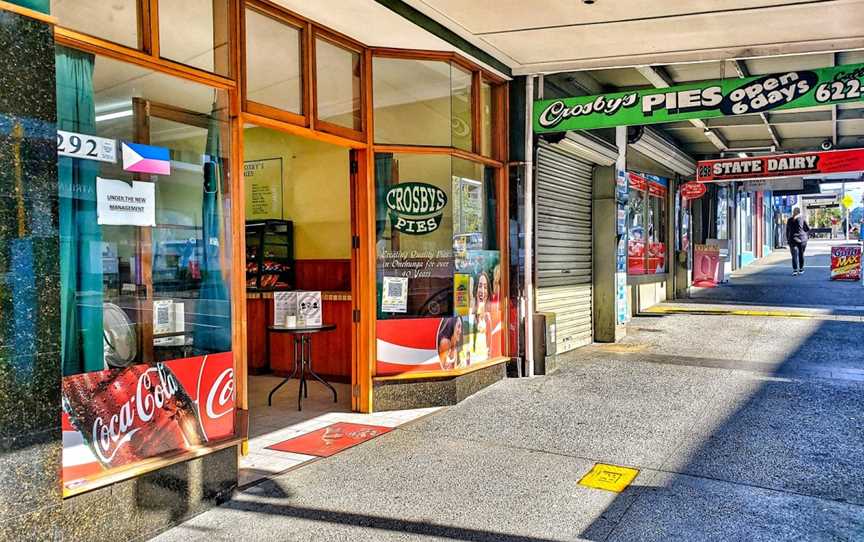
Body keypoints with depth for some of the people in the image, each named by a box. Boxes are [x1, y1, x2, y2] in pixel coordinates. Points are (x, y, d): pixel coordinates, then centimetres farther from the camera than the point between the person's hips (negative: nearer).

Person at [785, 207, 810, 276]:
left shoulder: (789, 220, 3)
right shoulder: (802, 218, -3)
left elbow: (787, 230, 7)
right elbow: (808, 228, 1)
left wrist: (787, 239, 13)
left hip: (792, 239, 0)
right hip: (802, 239, 0)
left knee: (794, 255, -3)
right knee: (801, 254, 10)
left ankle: (795, 270, -10)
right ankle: (801, 269, 16)